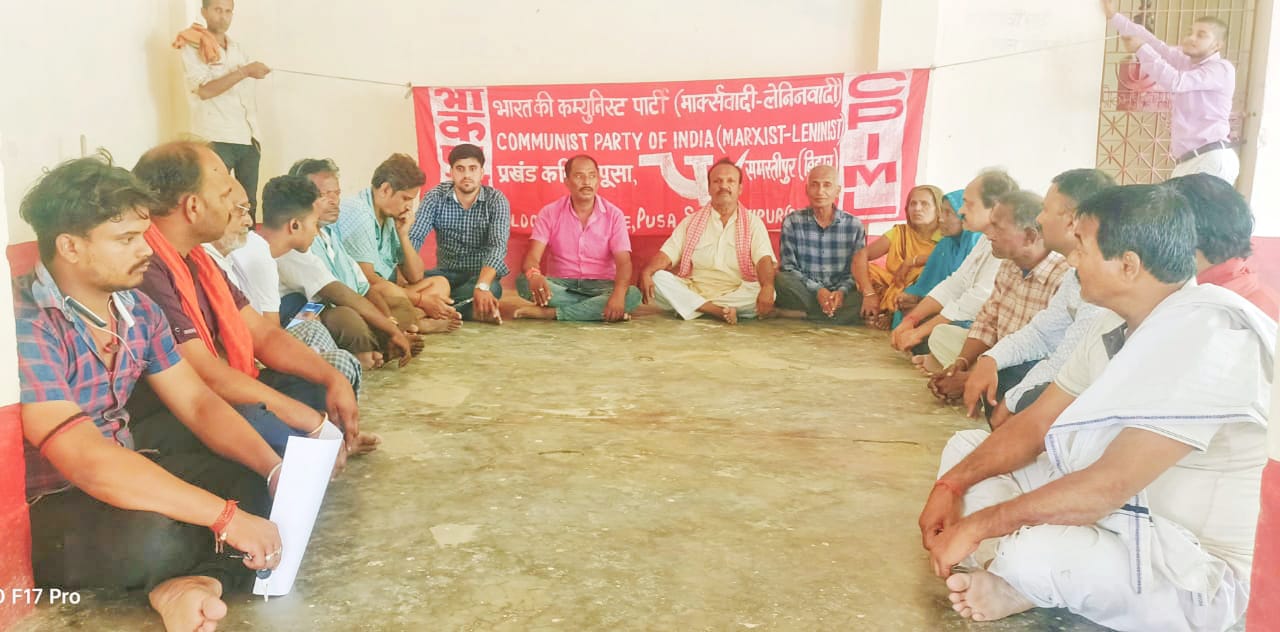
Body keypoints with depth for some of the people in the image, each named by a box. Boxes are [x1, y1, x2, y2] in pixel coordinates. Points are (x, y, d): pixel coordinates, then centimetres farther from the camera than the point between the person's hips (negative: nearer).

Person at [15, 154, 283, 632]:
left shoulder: (137, 308, 1)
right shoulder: (25, 325, -25)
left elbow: (198, 403, 3)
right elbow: (85, 460, -33)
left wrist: (276, 471, -14)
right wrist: (226, 517, -35)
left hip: (119, 478, 8)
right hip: (40, 510, -8)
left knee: (255, 480, -8)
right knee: (152, 537, -37)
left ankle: (198, 581, -30)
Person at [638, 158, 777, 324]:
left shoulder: (753, 223, 6)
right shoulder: (690, 222, 11)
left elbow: (764, 260, -9)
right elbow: (666, 255, 1)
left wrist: (767, 288, -32)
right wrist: (646, 272, -22)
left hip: (737, 293, -1)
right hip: (694, 290, 1)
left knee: (765, 293, -32)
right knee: (657, 278, -23)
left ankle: (691, 306, -24)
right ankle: (718, 311, -31)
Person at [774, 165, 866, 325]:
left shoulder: (854, 225, 5)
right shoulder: (792, 222, 2)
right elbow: (788, 269, -2)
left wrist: (842, 291, -19)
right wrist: (817, 290, -18)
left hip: (841, 295, 0)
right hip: (805, 293, 0)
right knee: (780, 279, -31)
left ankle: (800, 314, -25)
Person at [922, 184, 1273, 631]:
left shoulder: (1212, 338, -26)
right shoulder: (1117, 327, 2)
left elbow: (1111, 484, -31)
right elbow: (1035, 425, 7)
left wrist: (975, 526, -24)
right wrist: (952, 485, -6)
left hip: (1195, 570, -9)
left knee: (1037, 553, -37)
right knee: (965, 447, 7)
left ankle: (1027, 581, -3)